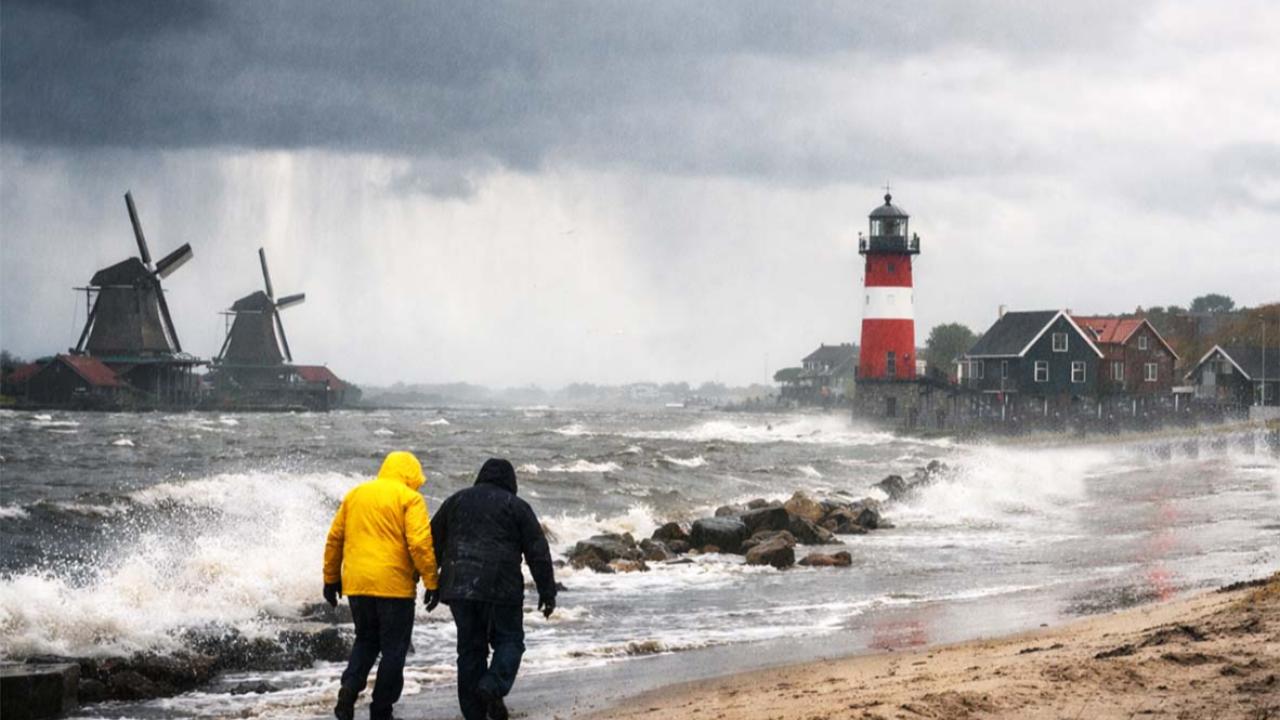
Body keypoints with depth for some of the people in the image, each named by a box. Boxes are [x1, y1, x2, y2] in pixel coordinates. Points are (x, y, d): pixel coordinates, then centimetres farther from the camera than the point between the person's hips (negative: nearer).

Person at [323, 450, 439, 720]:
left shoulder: (355, 494, 14)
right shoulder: (409, 498, -4)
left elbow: (334, 538, 15)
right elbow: (420, 543, -13)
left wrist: (331, 579, 22)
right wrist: (432, 582, -10)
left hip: (356, 584, 5)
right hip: (394, 585, -5)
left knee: (366, 640, 20)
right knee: (394, 648, 6)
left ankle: (350, 686, -4)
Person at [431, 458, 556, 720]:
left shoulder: (455, 501, 16)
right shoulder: (516, 506, 5)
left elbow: (433, 544, 17)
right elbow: (538, 553, 1)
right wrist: (547, 593, 3)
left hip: (459, 590, 4)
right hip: (501, 589, -3)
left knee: (470, 647, 9)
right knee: (508, 641, 8)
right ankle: (493, 686, -18)